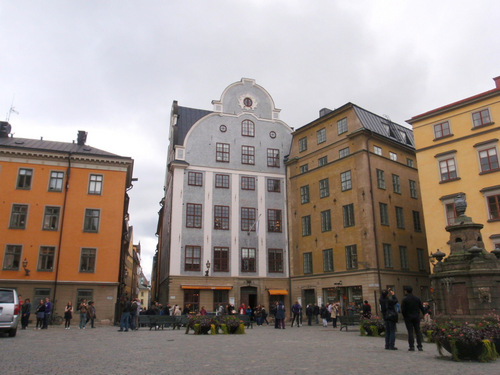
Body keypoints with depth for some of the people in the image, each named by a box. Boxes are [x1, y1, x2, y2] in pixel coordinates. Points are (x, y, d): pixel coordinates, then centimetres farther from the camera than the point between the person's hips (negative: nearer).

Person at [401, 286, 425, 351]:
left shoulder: (405, 299, -10)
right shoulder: (417, 298, 1)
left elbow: (403, 310, -12)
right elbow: (421, 307, 6)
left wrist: (404, 316, 6)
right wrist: (424, 313, 27)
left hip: (408, 317, -3)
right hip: (416, 317, 3)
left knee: (410, 332, 1)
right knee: (418, 331, 8)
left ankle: (412, 347, 0)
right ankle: (419, 346, 5)